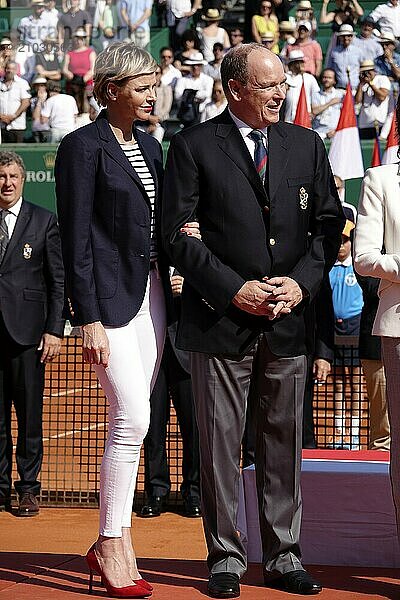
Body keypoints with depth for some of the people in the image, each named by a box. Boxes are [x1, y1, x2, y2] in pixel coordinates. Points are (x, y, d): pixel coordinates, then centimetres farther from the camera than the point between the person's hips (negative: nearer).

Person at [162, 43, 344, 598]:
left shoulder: (306, 144, 11)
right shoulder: (194, 146, -1)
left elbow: (329, 222, 11)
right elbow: (177, 234, -5)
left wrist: (302, 281, -5)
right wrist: (234, 289, -12)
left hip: (288, 319, 3)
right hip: (221, 321, -3)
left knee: (284, 442, 9)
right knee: (220, 442, 2)